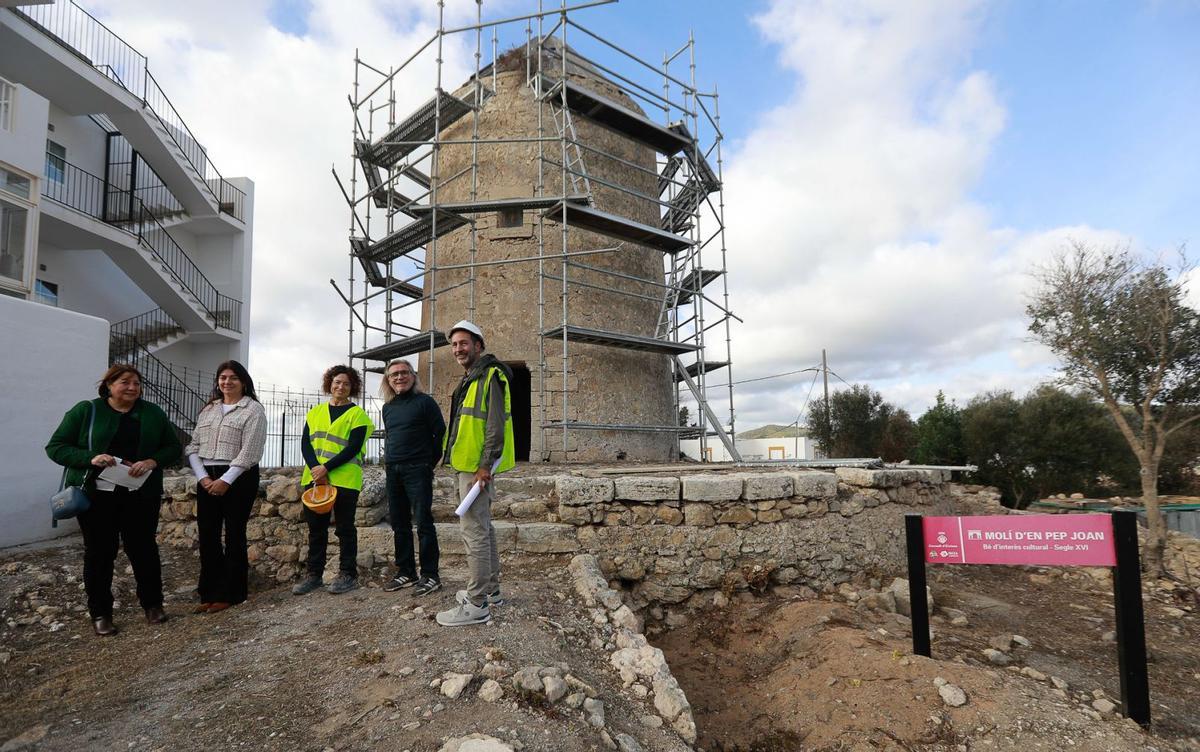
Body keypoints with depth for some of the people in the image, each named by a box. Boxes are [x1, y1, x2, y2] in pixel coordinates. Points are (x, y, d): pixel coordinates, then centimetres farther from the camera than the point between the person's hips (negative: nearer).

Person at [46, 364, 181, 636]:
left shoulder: (153, 413, 7)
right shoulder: (86, 411, 1)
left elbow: (173, 447, 9)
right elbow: (55, 447, 0)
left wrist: (153, 461, -12)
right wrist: (91, 458, -18)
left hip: (141, 495, 1)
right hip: (96, 494, -1)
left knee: (143, 549, 7)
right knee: (99, 553, 7)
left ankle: (152, 604, 23)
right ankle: (100, 613, 21)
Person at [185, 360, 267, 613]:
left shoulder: (253, 409, -3)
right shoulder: (208, 410, 15)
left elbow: (250, 451, -11)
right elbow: (193, 447, 9)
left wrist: (226, 480, -16)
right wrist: (203, 477, -6)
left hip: (238, 479, -5)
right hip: (207, 479, 6)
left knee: (234, 535, 2)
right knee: (207, 536, 7)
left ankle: (230, 594, 12)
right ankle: (210, 593, 18)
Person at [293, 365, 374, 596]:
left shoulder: (357, 414, 0)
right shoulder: (315, 413, 14)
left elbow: (353, 448, -9)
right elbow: (305, 443, 5)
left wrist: (326, 468, -18)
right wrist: (315, 469, -12)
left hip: (344, 479, -4)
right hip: (314, 479, 5)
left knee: (344, 527, 2)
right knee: (316, 527, 10)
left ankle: (348, 574, 11)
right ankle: (314, 575, 20)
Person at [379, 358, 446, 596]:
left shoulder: (424, 401, -5)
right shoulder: (388, 407, 15)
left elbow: (441, 433, -5)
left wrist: (429, 462, -1)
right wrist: (389, 461, 15)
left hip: (417, 470, -7)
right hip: (393, 471, 7)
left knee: (423, 522, -6)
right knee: (399, 523, 10)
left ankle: (430, 576, 0)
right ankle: (406, 573, 21)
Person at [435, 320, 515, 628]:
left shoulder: (490, 376, -13)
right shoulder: (470, 380, 19)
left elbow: (496, 425, -20)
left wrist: (485, 466, -23)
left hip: (477, 467, -11)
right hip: (467, 465, 11)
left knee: (474, 532, -8)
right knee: (483, 528, 16)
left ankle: (477, 605, -2)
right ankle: (490, 590, 28)